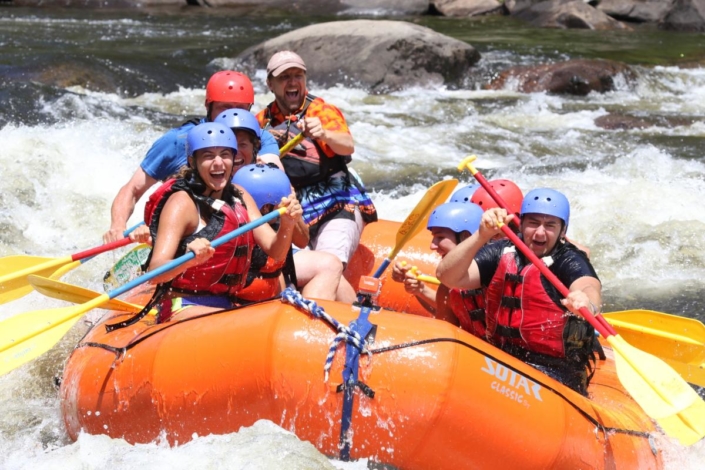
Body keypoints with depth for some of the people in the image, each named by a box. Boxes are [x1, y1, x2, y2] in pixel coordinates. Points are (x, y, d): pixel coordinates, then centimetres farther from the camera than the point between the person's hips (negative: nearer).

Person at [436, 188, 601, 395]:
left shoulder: (569, 261, -6)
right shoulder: (501, 253, 5)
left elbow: (590, 288, -29)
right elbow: (447, 276, -7)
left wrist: (587, 303, -54)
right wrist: (481, 236, -22)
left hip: (554, 373, -4)